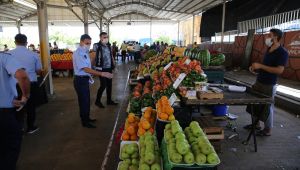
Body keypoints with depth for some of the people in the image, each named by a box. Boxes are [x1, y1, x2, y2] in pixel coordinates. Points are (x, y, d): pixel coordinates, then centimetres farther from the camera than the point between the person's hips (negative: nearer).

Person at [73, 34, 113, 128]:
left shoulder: (84, 52, 7)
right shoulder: (78, 53, -23)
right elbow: (86, 69, -31)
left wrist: (89, 76, 13)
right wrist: (102, 74, -36)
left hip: (85, 79, 9)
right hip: (80, 80, -9)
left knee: (86, 99, 20)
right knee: (84, 101, 3)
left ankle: (86, 118, 37)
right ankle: (85, 122, 19)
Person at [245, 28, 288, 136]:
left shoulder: (282, 53, -14)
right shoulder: (269, 49, 10)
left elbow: (279, 70, -24)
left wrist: (260, 66, -24)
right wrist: (256, 69, 3)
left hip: (269, 85, -8)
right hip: (259, 82, 8)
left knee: (267, 107, 3)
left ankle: (267, 130, 19)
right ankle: (256, 124, 32)